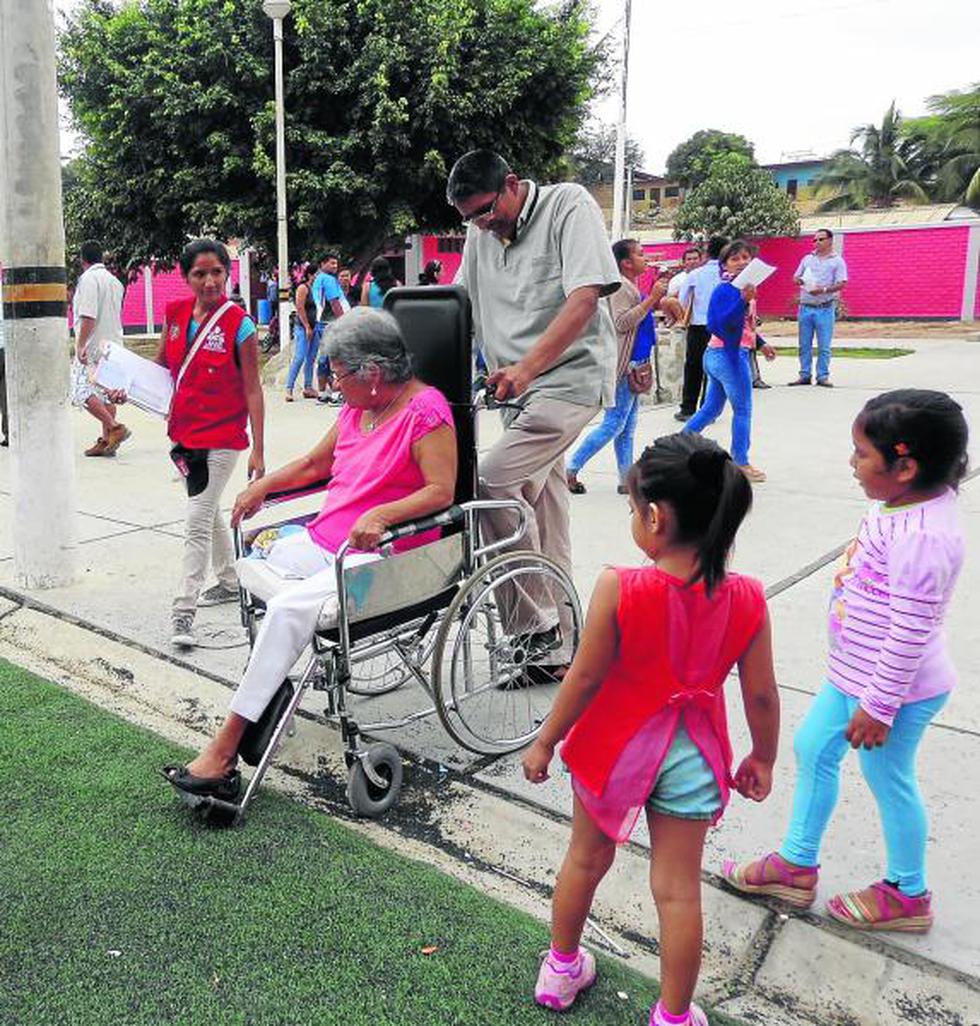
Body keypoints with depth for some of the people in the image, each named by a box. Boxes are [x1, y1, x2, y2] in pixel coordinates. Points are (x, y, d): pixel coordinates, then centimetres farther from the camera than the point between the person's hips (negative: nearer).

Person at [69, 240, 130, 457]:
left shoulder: (88, 279, -11)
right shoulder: (114, 281, 15)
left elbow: (88, 316, -20)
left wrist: (80, 345, -19)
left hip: (93, 347, -8)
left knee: (81, 391, -8)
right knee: (105, 393, 10)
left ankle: (114, 427, -18)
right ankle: (106, 440, 10)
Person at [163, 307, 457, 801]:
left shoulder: (424, 409, -11)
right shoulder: (358, 408, 16)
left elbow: (442, 490, -19)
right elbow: (315, 463, 29)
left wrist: (381, 514, -31)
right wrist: (262, 486, 20)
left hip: (382, 556, -10)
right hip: (326, 543, 10)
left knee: (288, 607, -26)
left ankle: (225, 748, -19)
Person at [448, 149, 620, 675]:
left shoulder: (570, 205, -7)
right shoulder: (480, 232, 13)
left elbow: (584, 300, -18)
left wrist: (525, 368, -27)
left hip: (568, 378, -7)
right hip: (520, 386, 7)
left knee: (491, 482, -20)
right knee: (539, 501, 8)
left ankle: (537, 621, -7)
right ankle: (556, 647, 18)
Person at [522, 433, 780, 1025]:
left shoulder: (618, 588, -25)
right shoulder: (747, 600, -15)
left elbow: (586, 677, -17)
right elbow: (762, 695, -6)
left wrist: (545, 741, -2)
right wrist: (764, 759, 11)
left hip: (614, 746, -1)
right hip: (690, 755, 1)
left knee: (587, 859, 22)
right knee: (679, 890, 14)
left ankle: (561, 970, 44)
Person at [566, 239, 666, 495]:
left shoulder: (631, 287, 18)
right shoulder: (620, 286, -13)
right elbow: (622, 323, -23)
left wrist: (657, 301, 17)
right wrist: (652, 299, -21)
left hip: (634, 364, 11)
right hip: (623, 365, -11)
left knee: (627, 427, 11)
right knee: (614, 423, -9)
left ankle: (627, 480, 15)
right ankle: (570, 470, -4)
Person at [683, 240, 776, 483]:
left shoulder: (742, 289, 12)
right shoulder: (727, 290, -18)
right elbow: (721, 324, -30)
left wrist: (761, 344, 27)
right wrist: (744, 300, -38)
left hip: (718, 355, 10)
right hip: (729, 355, -10)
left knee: (711, 409, 16)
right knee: (742, 410, 2)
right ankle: (741, 463, 12)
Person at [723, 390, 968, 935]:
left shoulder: (921, 538, -31)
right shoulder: (907, 504, 0)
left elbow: (910, 635, -27)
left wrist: (878, 706, -19)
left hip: (894, 688, -10)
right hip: (855, 673, 10)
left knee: (889, 780, 10)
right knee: (813, 749, 18)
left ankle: (907, 894, 36)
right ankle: (797, 866, 35)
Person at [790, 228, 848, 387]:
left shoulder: (837, 261, 3)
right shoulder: (807, 259, 14)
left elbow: (841, 284, -6)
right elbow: (796, 277, 17)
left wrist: (824, 290, -21)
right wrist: (800, 281, -7)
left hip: (825, 308, -4)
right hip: (805, 307, 4)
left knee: (824, 346, -3)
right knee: (804, 344, 6)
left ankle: (823, 376, 3)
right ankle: (805, 375, 13)